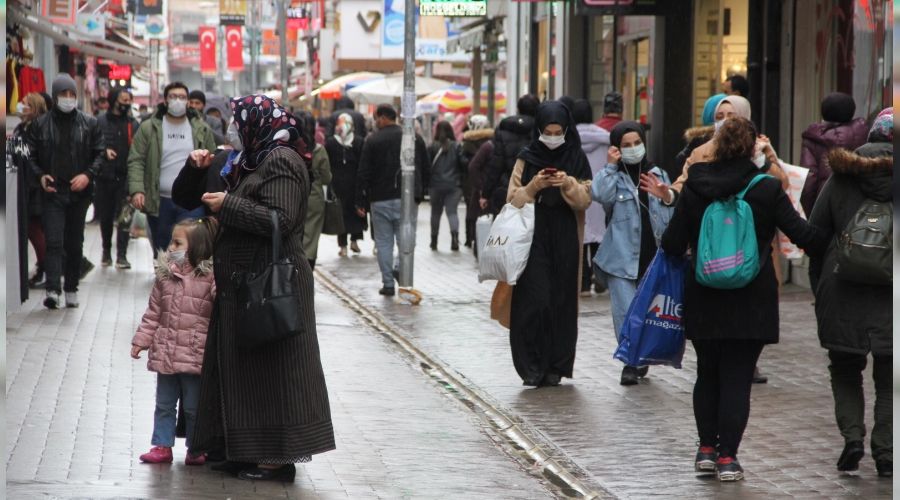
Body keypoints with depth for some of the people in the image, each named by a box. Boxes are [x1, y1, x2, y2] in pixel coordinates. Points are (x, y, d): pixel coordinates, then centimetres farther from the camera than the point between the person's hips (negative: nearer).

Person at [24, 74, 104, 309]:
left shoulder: (89, 124, 5)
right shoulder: (40, 124, 3)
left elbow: (100, 153, 6)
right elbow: (30, 155, 7)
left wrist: (88, 174, -10)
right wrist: (40, 175, -10)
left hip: (79, 192, 2)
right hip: (52, 191, -2)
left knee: (75, 243, 9)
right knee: (54, 241, -12)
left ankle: (72, 289, 18)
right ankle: (52, 290, -19)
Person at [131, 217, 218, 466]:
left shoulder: (210, 277, -10)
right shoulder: (165, 275, 5)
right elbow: (153, 312, 11)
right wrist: (141, 340, 10)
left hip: (195, 355, -4)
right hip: (165, 352, 5)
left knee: (193, 406, 6)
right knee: (164, 404, 12)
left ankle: (196, 450, 17)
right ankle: (162, 446, 20)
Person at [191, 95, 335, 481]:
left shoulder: (281, 161, -14)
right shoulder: (256, 159, 17)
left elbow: (280, 220, -24)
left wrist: (228, 205, -19)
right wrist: (204, 173, 12)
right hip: (247, 280, 10)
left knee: (269, 369, -5)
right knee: (245, 366, 12)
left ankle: (279, 457, 0)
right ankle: (251, 452, 19)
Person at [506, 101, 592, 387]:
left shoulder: (577, 159, 5)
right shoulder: (527, 159, 4)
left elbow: (586, 200, 1)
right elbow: (513, 199, 2)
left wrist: (569, 184, -17)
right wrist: (534, 186, -15)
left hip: (565, 241, 1)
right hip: (533, 239, -1)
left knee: (561, 302, 1)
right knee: (534, 300, -10)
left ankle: (556, 366, 9)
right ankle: (532, 366, -5)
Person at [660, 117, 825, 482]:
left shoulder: (695, 188, -3)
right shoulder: (768, 189, -8)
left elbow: (673, 245, -2)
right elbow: (801, 233, -10)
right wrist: (827, 244, 10)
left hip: (704, 300, 2)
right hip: (751, 301, -2)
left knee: (707, 374, 18)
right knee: (737, 377, 3)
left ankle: (706, 449, 20)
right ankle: (727, 456, 1)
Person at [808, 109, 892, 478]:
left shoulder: (842, 177, 3)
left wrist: (818, 286, 10)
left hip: (844, 293, 1)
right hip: (890, 295, -1)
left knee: (845, 370, 15)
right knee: (887, 378, 10)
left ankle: (852, 435, -2)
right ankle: (885, 452, 6)